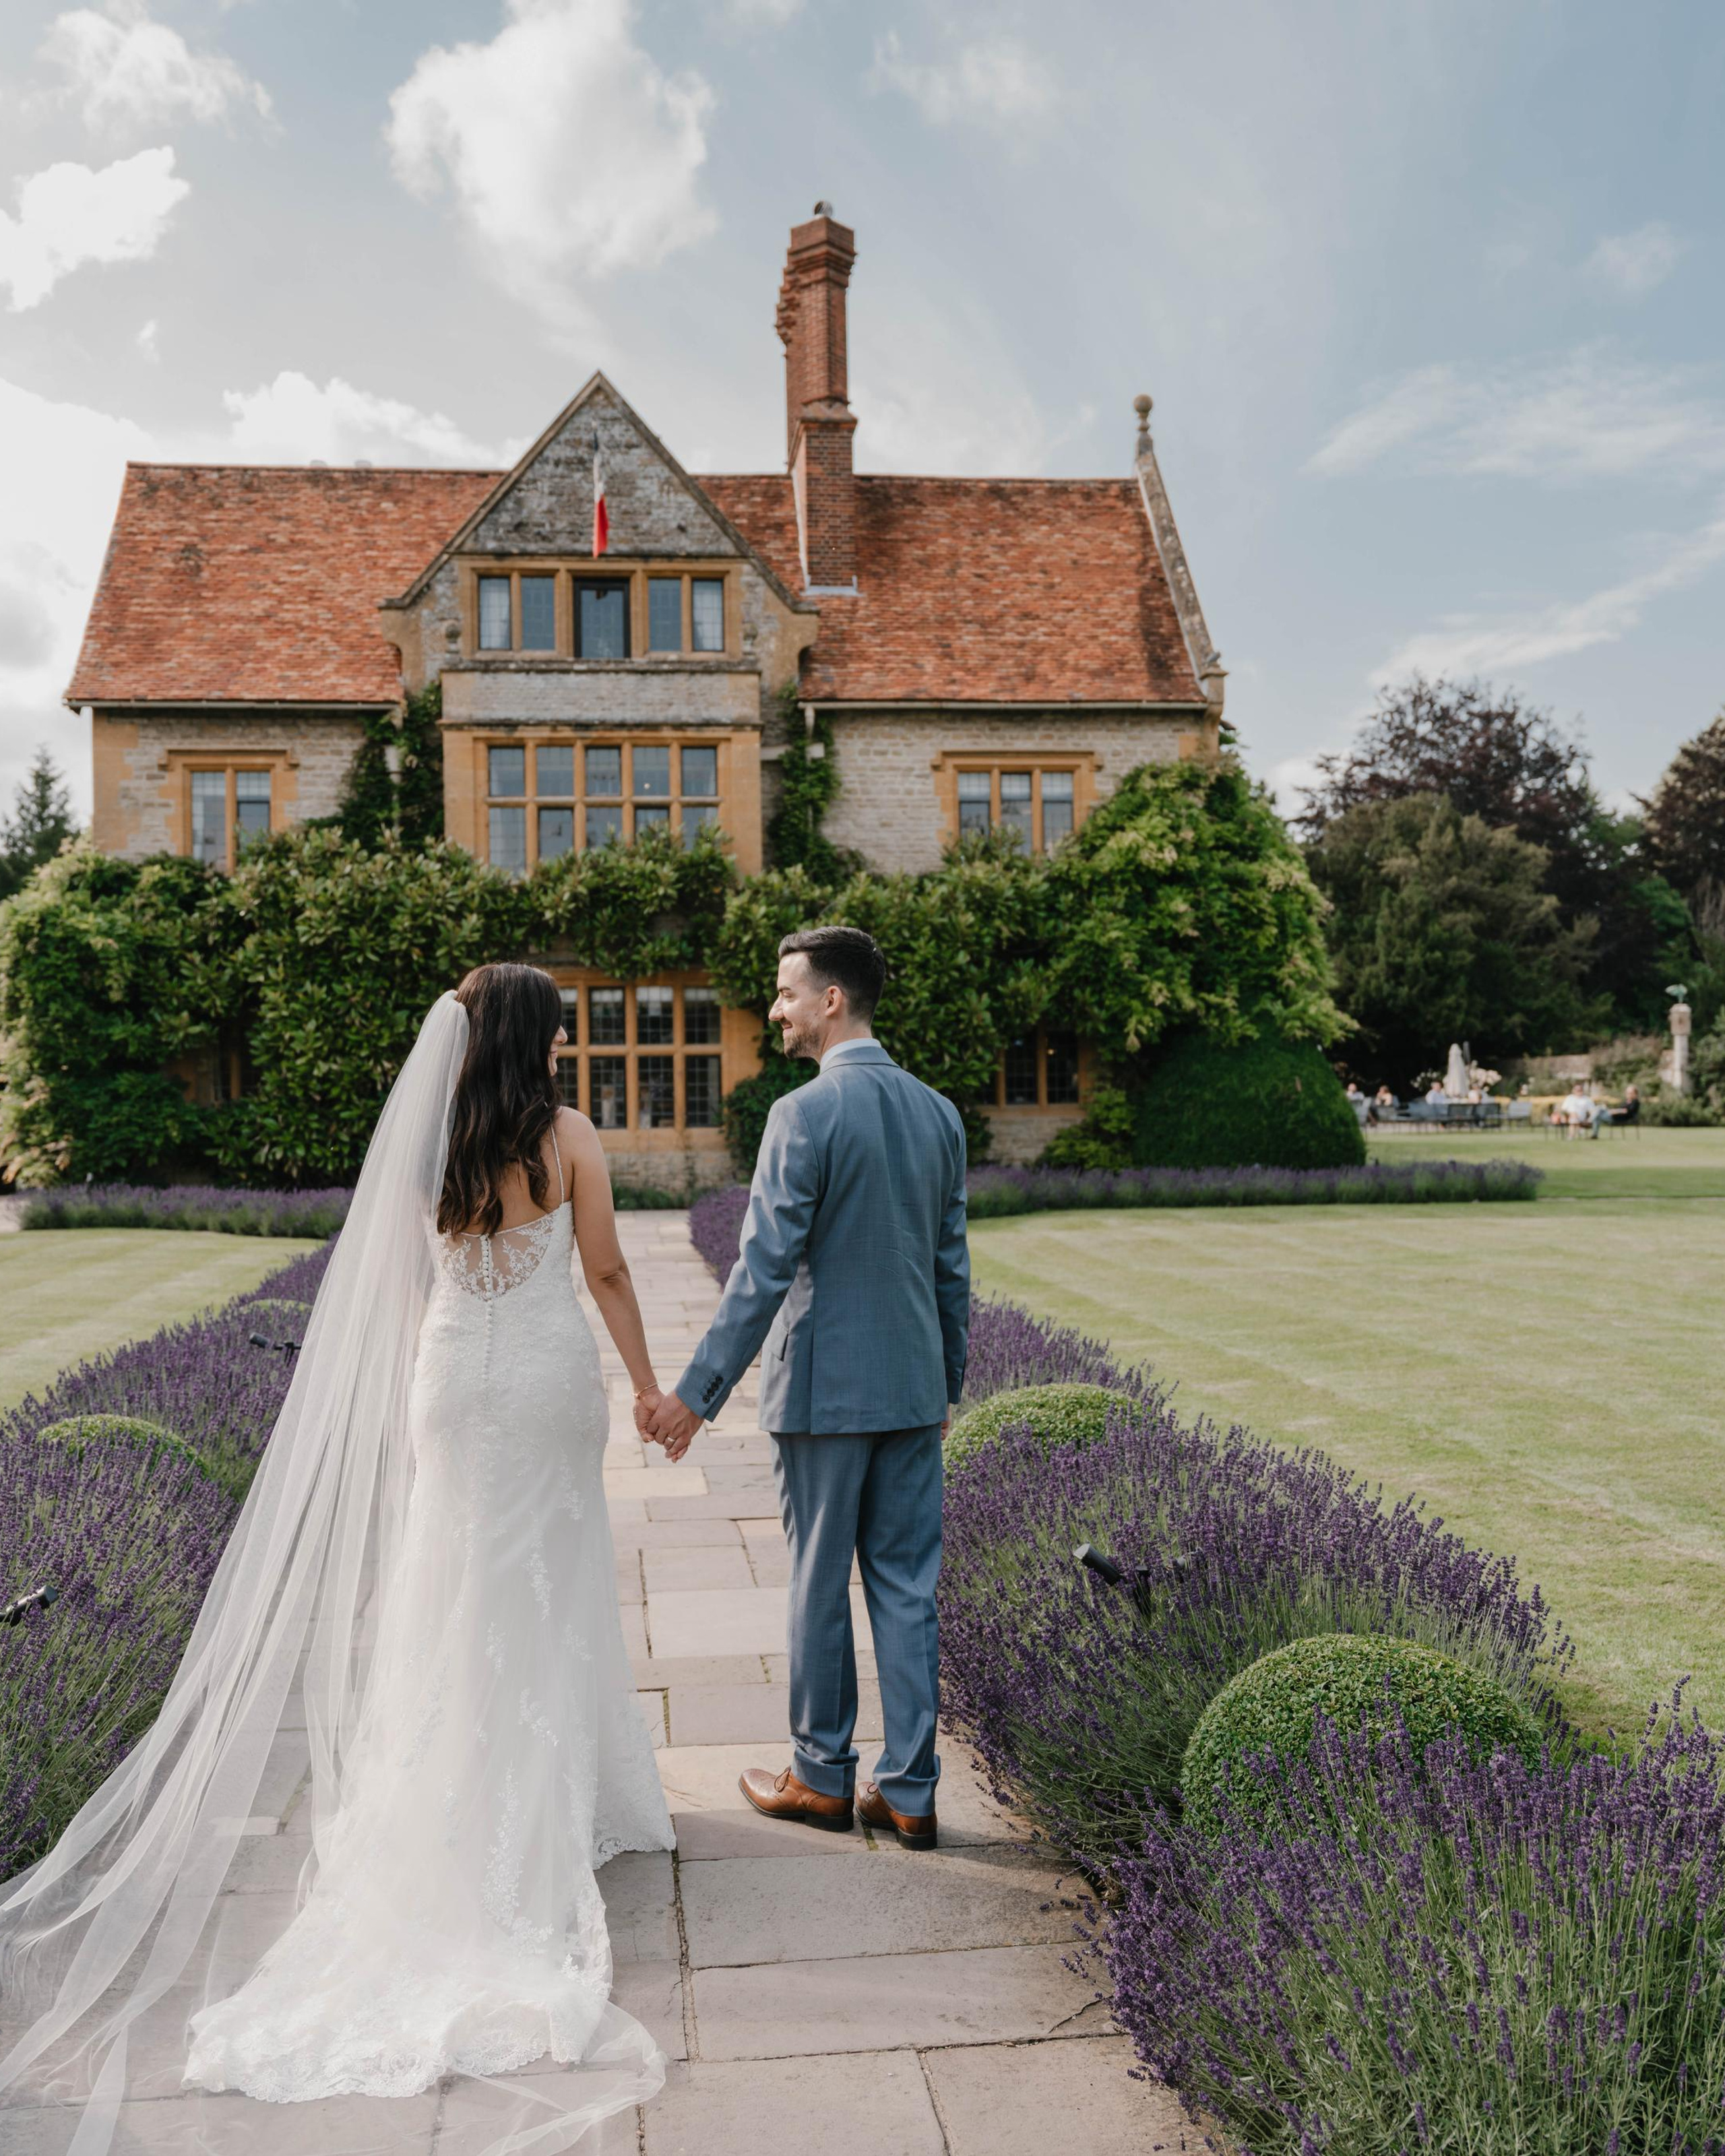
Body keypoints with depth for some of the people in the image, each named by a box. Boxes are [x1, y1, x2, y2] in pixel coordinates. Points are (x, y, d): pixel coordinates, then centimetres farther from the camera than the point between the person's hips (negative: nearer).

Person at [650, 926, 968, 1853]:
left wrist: (698, 1391, -13)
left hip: (824, 1389, -6)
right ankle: (909, 1791, 16)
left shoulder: (804, 1114, -15)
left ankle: (822, 1777, 22)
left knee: (820, 1585, 8)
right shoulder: (938, 1113, 6)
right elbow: (952, 1266, 11)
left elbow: (764, 1270, -18)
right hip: (912, 1388, 6)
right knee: (907, 1587, 10)